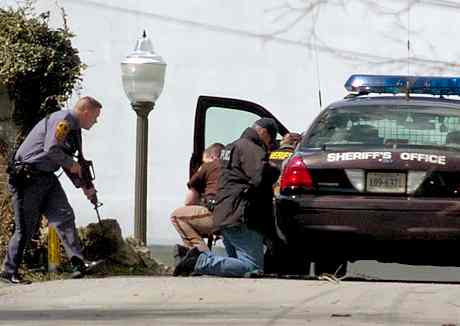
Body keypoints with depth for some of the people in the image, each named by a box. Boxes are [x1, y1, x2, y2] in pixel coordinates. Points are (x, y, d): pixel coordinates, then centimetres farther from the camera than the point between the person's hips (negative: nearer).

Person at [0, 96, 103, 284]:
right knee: (25, 228, -3)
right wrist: (71, 164, -12)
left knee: (64, 216, -8)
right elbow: (51, 149, -27)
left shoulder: (74, 129, 18)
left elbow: (66, 161, 27)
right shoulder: (63, 120, -14)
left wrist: (85, 186, 24)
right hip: (28, 178, -9)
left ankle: (79, 264, -17)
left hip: (47, 177, 9)